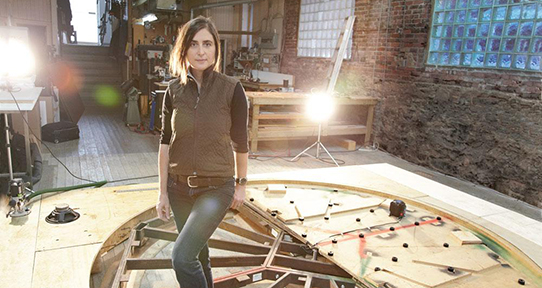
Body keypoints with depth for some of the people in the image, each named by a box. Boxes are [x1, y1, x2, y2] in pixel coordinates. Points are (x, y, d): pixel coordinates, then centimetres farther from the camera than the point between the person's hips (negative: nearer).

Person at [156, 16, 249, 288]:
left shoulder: (231, 89, -11)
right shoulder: (174, 90, -3)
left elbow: (240, 142, -3)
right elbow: (165, 143, 1)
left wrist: (240, 185, 5)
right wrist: (163, 192, 2)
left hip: (216, 187, -3)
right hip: (180, 187, 4)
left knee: (181, 257, -13)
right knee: (198, 253, 19)